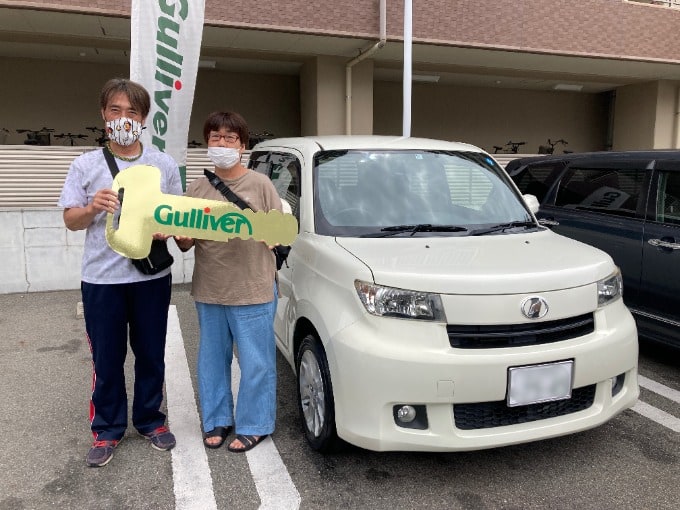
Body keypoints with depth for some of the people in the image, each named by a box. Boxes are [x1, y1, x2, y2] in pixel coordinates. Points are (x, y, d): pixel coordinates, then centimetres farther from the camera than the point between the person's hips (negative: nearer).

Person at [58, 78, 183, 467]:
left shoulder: (164, 164, 4)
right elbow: (70, 221, 4)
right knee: (107, 359, 7)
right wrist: (92, 208, -18)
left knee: (151, 354, 11)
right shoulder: (85, 165, 3)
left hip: (152, 275, 1)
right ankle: (108, 429, 25)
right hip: (102, 278, 0)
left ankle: (150, 419, 30)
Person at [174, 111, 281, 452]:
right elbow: (184, 242, 10)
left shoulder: (260, 184, -2)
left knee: (255, 362, 3)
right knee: (212, 359, 15)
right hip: (208, 291, 4)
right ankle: (216, 420, 32)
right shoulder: (196, 188, 9)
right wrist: (183, 239, -11)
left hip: (253, 291, -4)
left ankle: (253, 426, 20)